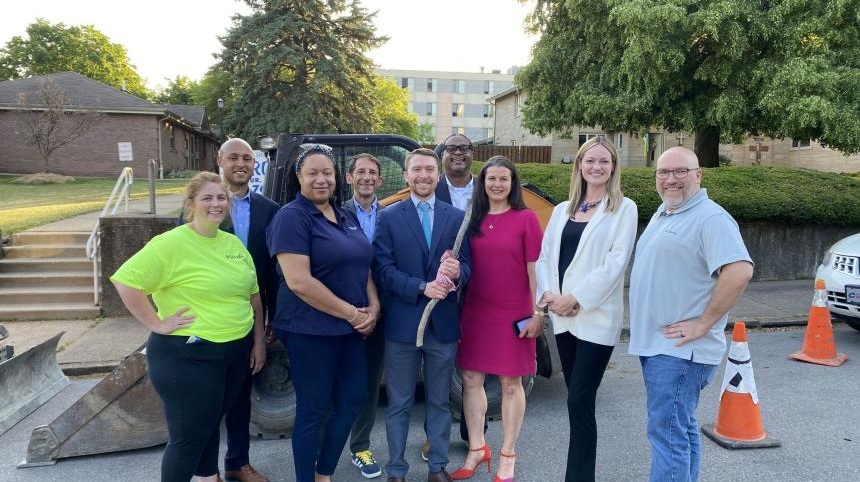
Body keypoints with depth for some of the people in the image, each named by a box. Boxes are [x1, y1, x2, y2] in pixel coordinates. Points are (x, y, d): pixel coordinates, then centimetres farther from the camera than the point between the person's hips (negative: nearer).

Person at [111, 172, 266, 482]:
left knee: (210, 424, 22)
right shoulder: (171, 243, -15)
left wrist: (259, 340, 11)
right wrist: (158, 324, -19)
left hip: (236, 352, 7)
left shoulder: (233, 243, 7)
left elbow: (252, 294, 13)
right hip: (188, 356, -6)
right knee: (189, 436, 5)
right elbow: (126, 281, -20)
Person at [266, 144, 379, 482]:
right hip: (310, 330, -8)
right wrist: (351, 313, -17)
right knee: (312, 409, 5)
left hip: (351, 327, 8)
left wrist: (373, 307, -3)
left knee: (353, 400, 14)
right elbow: (299, 282, -22)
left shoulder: (346, 218, 11)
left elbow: (363, 266, 16)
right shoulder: (291, 217, -13)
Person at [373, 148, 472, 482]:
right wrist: (422, 288, -19)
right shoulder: (389, 217, 1)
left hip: (443, 323, 2)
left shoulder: (456, 217, 6)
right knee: (399, 404, 9)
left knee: (439, 401, 15)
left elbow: (467, 266, 2)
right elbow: (383, 269, -7)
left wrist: (456, 273, -22)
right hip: (402, 324, -2)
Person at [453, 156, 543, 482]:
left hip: (514, 314, -4)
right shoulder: (472, 219, 6)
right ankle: (477, 449, 27)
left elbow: (535, 268, -7)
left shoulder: (526, 218, -6)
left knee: (511, 384, 7)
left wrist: (537, 313, -9)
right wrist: (458, 309, 6)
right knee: (471, 379, 10)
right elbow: (465, 266, 9)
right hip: (474, 312, 4)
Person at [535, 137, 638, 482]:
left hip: (597, 318, -5)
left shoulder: (624, 209, -1)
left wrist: (576, 298, -14)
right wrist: (548, 294, -6)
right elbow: (544, 256, 11)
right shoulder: (562, 210, 14)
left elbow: (615, 263, -11)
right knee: (577, 401, 12)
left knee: (580, 402, -7)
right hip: (562, 317, 5)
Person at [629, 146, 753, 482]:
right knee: (682, 428, 19)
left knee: (667, 432, -7)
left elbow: (740, 271, -27)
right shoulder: (662, 213, 15)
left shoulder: (710, 218, -15)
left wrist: (704, 322, -22)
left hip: (679, 348, -9)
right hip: (653, 343, 9)